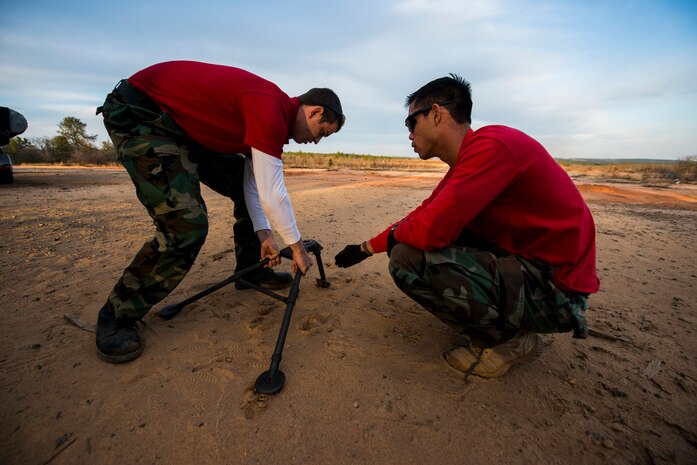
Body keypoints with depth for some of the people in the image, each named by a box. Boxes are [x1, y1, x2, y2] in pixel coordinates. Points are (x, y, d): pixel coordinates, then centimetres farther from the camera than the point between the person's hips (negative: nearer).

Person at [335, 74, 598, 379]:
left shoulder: (491, 145, -22)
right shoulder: (467, 159, 9)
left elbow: (430, 230, -31)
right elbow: (425, 214, 13)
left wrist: (396, 234, -6)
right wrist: (366, 248, 17)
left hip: (555, 289, -9)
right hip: (525, 260, 9)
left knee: (407, 258, -23)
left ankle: (509, 339, -2)